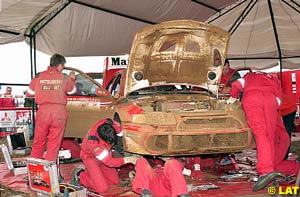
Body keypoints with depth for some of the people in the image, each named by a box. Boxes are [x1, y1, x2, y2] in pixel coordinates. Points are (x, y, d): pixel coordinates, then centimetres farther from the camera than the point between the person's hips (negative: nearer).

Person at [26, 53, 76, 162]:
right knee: (54, 142, 8)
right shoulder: (64, 78, 1)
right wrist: (72, 79, 37)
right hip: (59, 112, -1)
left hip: (43, 111, 1)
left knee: (39, 141, 13)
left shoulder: (39, 76, 2)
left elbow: (29, 93, 9)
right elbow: (72, 90, 19)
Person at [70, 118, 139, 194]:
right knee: (102, 189, -13)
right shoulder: (93, 141, -42)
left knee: (115, 181, 9)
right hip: (91, 157, -6)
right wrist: (127, 160, -34)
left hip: (105, 153, 6)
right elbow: (108, 161, -33)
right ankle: (80, 176, 6)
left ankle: (91, 172, 21)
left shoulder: (109, 123, -32)